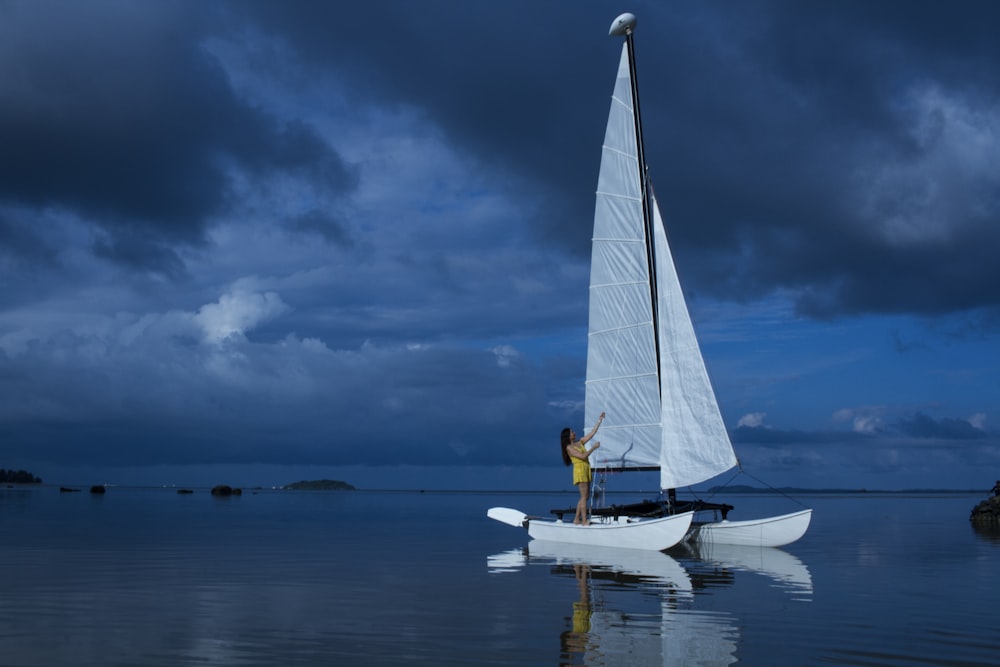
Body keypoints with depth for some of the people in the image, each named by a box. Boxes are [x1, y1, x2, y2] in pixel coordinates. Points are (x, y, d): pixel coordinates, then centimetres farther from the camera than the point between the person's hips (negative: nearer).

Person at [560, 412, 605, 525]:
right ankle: (584, 521, -14)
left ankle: (576, 519, 15)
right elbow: (582, 456, -17)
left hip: (586, 470, 8)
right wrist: (594, 447, -11)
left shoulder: (580, 442, 15)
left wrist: (600, 420, 12)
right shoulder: (569, 448, -7)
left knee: (585, 496, 9)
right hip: (579, 470, -8)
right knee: (584, 496, -12)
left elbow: (592, 432, 15)